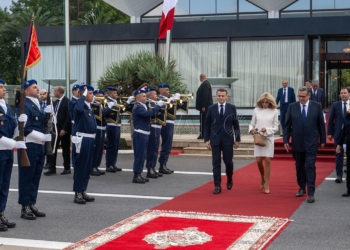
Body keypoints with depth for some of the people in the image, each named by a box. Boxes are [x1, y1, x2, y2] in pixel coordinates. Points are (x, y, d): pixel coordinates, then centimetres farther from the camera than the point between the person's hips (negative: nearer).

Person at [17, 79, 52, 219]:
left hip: (39, 146, 9)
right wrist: (43, 137, -20)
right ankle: (24, 208, 6)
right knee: (26, 177, -1)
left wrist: (47, 114, 2)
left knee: (35, 177, 12)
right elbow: (26, 128, -20)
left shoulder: (36, 104, 16)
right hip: (28, 146, -9)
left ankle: (32, 205, 21)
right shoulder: (24, 105, -13)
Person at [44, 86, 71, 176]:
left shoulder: (67, 102, -10)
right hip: (55, 128, 7)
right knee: (52, 148, 2)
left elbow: (69, 117, -15)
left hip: (64, 129, -7)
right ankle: (52, 168, 4)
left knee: (65, 149, 3)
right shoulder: (55, 102, 13)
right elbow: (53, 114, 15)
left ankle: (67, 168, 13)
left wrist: (64, 129, -18)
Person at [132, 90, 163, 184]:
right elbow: (150, 113, -28)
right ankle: (136, 176, -3)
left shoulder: (142, 106, 16)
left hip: (144, 134, 10)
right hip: (140, 134, -10)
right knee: (139, 155, -7)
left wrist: (158, 106, 8)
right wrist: (158, 105, -19)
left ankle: (139, 174, 20)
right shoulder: (138, 107, -16)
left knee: (142, 155, 13)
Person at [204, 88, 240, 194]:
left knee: (228, 162, 5)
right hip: (215, 140, 0)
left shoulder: (232, 108, 1)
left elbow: (236, 124, 4)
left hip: (228, 139, 0)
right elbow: (207, 125, 5)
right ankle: (217, 186, 3)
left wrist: (237, 139, 3)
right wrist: (206, 139, 0)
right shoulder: (211, 108, 2)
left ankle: (229, 180, 32)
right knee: (216, 163, -1)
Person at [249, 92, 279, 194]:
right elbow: (252, 124, 7)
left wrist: (267, 129, -17)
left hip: (269, 138, -2)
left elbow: (276, 128, -1)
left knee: (267, 161, -2)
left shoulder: (274, 111, -3)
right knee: (259, 161, 5)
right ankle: (263, 179, 32)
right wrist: (251, 129, -15)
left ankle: (266, 184, 8)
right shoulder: (256, 110, 1)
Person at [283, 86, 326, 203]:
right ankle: (302, 188, 29)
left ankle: (311, 193, -6)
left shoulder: (316, 106, -1)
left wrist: (323, 140, 4)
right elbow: (287, 125, 2)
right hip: (297, 143, 2)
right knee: (299, 167, 13)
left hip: (311, 142, -2)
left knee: (310, 167, -7)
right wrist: (286, 140, -3)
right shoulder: (292, 107, 1)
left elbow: (321, 124, 3)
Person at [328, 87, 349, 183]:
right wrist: (329, 133, 0)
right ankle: (339, 175, 6)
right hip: (339, 133, 0)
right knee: (339, 155, 1)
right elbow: (331, 120, 4)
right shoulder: (335, 105, 2)